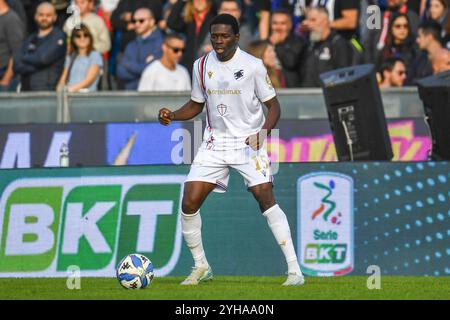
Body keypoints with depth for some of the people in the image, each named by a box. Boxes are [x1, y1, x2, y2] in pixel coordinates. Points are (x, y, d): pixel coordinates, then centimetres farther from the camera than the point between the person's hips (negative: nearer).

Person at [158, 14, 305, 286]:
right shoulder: (202, 66, 5)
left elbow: (273, 104, -4)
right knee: (189, 203, -6)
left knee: (265, 197, -21)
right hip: (215, 142, 4)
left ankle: (294, 270, -18)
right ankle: (201, 267, 15)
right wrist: (172, 116, -2)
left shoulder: (253, 66, -8)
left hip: (249, 141, -4)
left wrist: (264, 132, -23)